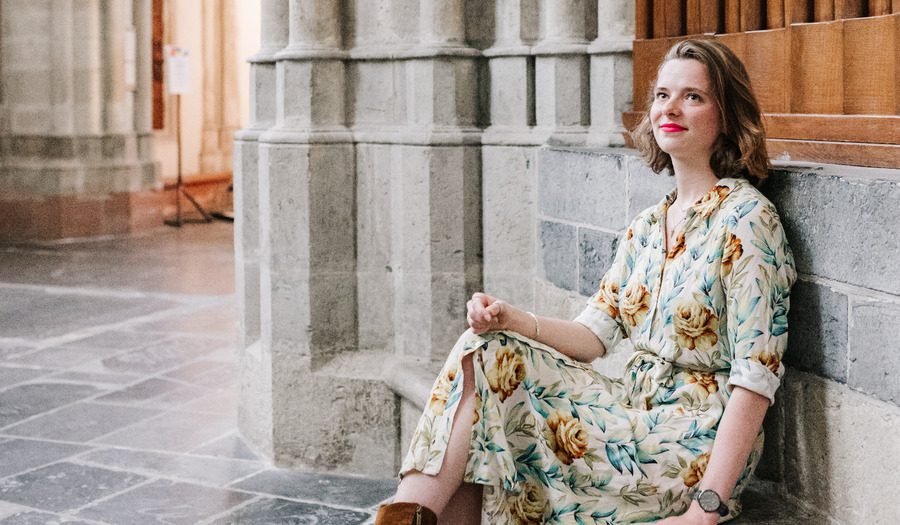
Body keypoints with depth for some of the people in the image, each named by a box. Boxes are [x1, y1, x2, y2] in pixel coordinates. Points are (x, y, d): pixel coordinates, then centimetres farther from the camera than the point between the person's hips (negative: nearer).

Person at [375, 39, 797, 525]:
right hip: (636, 416, 7)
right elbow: (594, 334, 9)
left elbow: (757, 375, -16)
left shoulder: (746, 219, -11)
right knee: (485, 354, -14)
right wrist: (512, 320, -12)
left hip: (698, 444, -7)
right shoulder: (646, 228, 13)